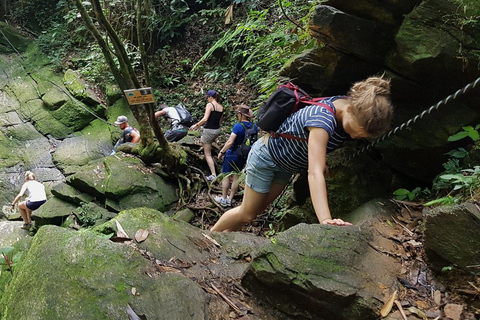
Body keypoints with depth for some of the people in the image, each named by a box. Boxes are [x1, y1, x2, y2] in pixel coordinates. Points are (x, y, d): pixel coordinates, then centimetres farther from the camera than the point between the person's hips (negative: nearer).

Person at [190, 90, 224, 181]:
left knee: (208, 154, 0)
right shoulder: (221, 107, 7)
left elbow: (205, 119, -21)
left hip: (209, 131, -7)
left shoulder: (209, 105, -12)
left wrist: (196, 125, -9)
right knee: (202, 139, 36)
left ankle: (213, 175, -3)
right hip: (217, 130, 7)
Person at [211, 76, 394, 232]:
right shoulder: (323, 120, -42)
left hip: (286, 164, 8)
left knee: (258, 210, 19)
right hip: (266, 156, -8)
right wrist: (325, 220, -60)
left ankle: (224, 235, 41)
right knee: (247, 214, 7)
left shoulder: (352, 105, -17)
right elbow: (315, 173, -51)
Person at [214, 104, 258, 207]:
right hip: (244, 156, 6)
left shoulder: (238, 126, -21)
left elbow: (230, 142, -25)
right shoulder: (254, 127, -2)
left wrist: (221, 152, -15)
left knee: (226, 176, 8)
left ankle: (224, 199, 15)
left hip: (232, 154, -6)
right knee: (235, 176, 14)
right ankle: (230, 199, 23)